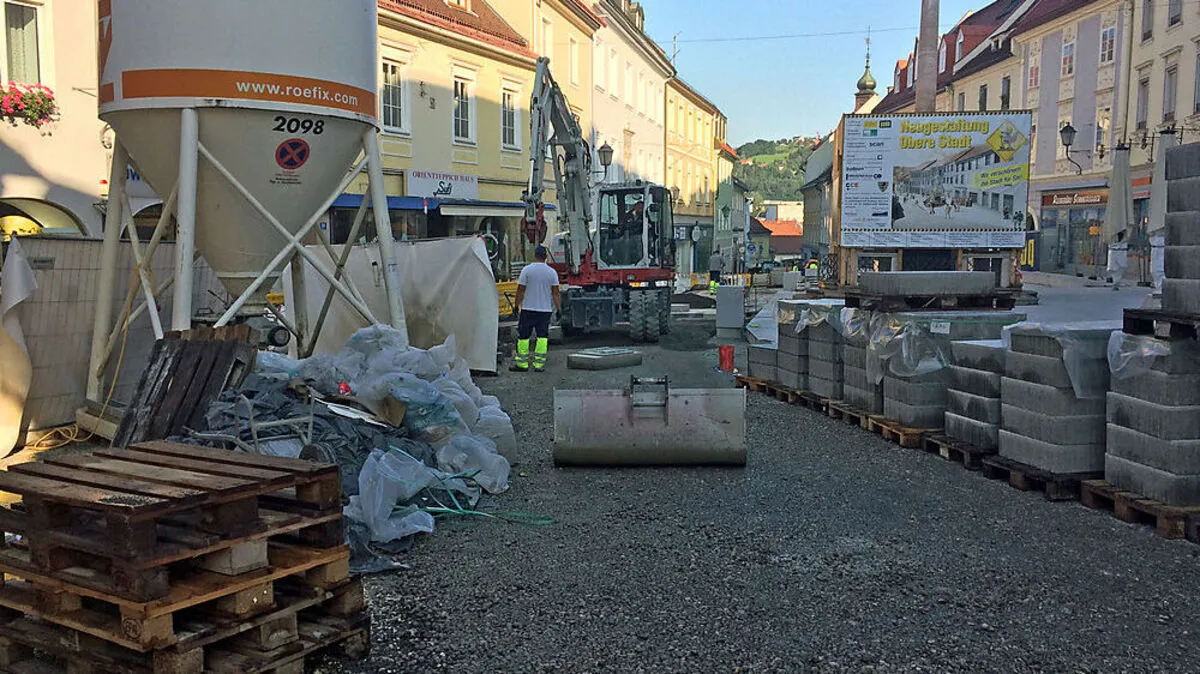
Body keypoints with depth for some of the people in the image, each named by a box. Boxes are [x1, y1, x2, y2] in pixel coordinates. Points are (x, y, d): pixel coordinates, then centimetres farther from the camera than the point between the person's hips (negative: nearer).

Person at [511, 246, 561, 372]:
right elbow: (556, 293, 0)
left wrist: (517, 305, 3)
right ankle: (539, 364, 1)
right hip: (546, 309, 2)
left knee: (523, 336, 4)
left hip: (528, 309, -2)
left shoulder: (527, 270, -4)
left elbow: (520, 290, -4)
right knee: (542, 336, 4)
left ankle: (522, 364, 5)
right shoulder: (552, 272, 2)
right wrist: (559, 309, 5)